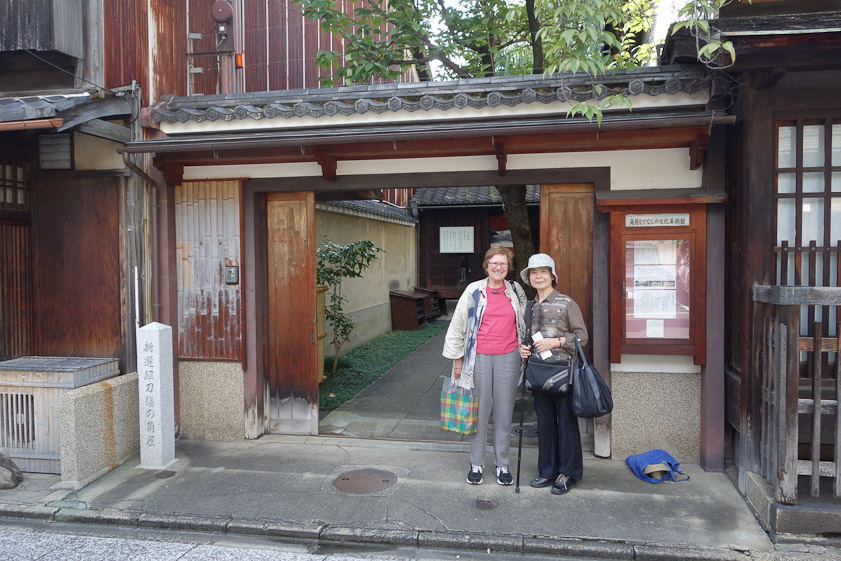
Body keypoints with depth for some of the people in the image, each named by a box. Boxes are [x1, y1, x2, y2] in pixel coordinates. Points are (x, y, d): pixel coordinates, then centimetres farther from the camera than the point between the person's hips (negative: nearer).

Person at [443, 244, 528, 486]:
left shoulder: (515, 292, 6)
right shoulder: (474, 291, -1)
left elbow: (524, 324, 18)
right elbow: (457, 325, 3)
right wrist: (457, 359, 3)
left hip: (508, 358, 2)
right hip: (479, 358, -2)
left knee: (504, 414, 8)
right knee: (479, 412, 5)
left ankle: (502, 465, 22)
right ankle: (476, 464, 20)